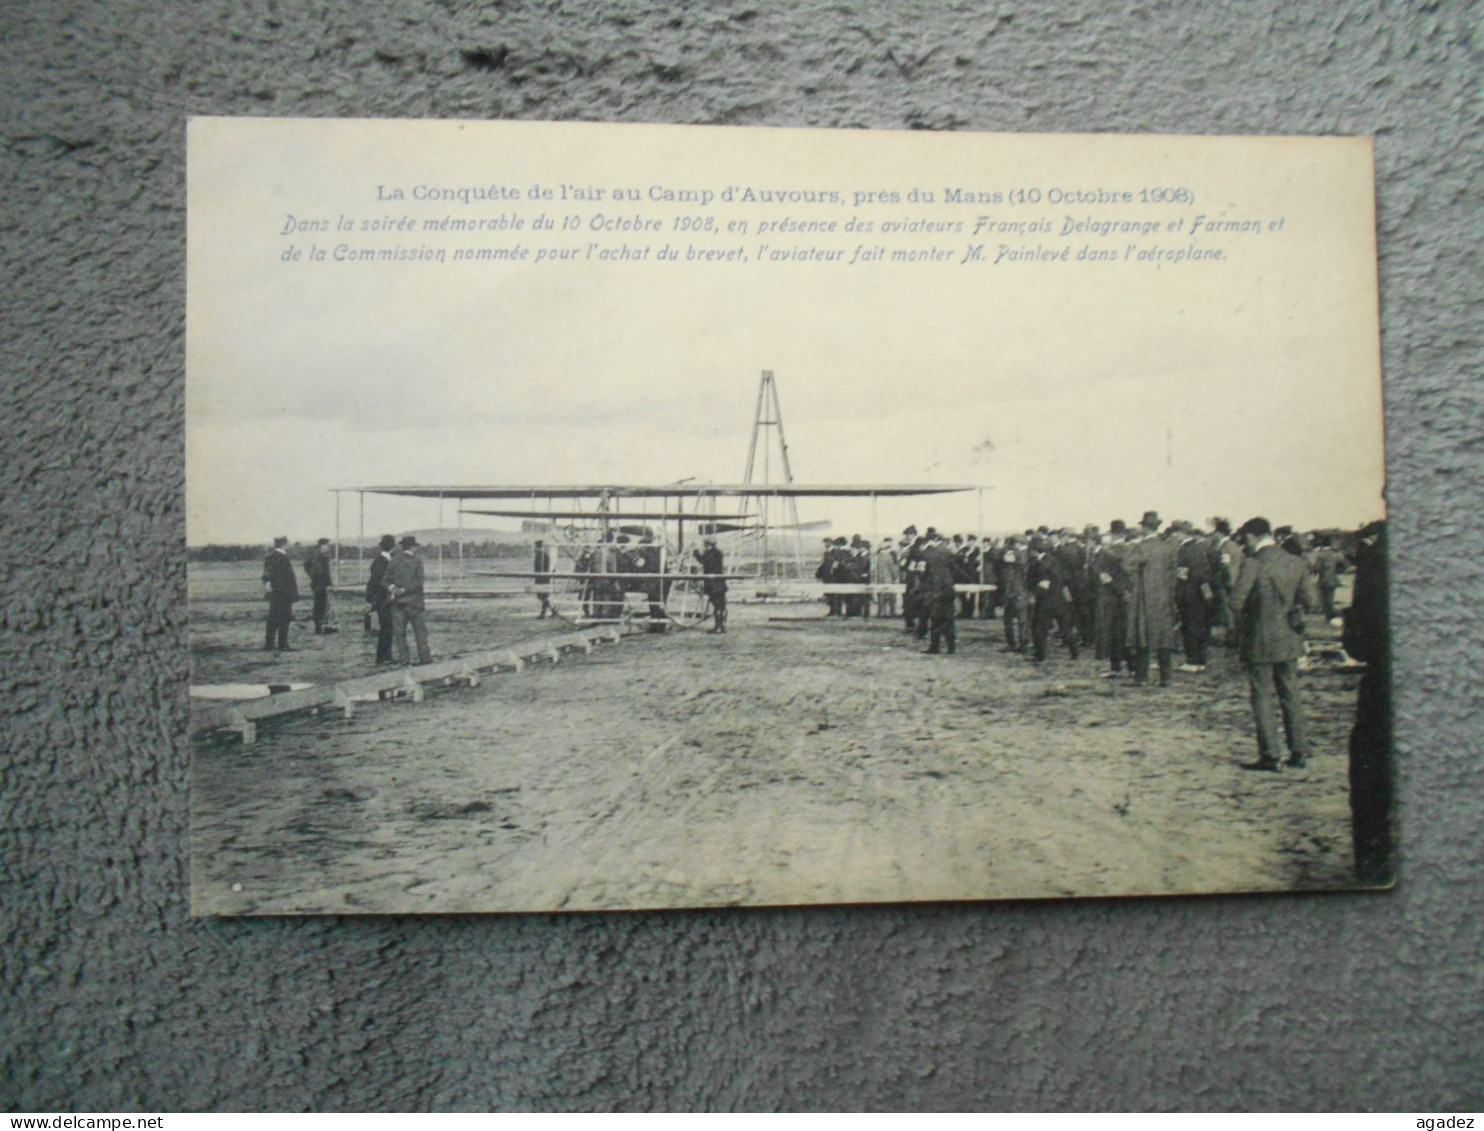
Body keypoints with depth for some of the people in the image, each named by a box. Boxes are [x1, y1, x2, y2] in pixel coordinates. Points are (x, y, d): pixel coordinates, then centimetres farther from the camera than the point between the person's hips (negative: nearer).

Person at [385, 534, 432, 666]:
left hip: (397, 602, 3)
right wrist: (405, 590, -12)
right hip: (413, 601, -3)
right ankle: (424, 657, 8)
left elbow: (387, 579, -2)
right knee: (420, 630, 6)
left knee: (399, 631, 6)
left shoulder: (394, 561, 5)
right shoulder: (417, 561, -5)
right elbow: (419, 582, -13)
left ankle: (403, 659, 5)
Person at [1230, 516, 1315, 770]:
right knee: (1291, 694, 15)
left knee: (1262, 697, 3)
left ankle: (1269, 755, 4)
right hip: (1290, 639, 5)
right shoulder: (1297, 562, 1)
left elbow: (1236, 602, -21)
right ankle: (1299, 751, 20)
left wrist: (1243, 624, -3)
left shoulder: (1253, 564, -16)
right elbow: (1307, 599, 3)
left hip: (1260, 640, -5)